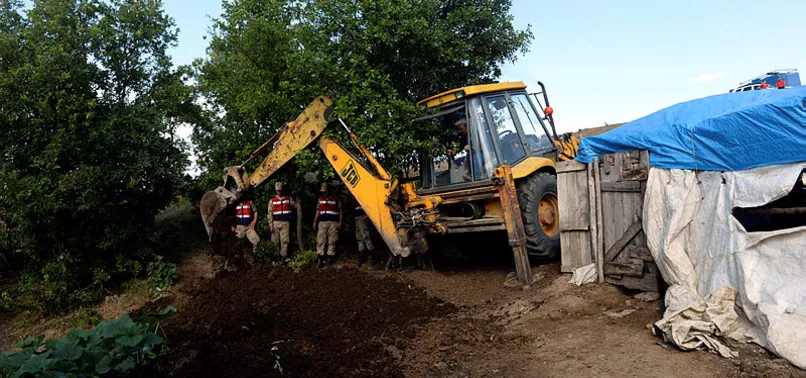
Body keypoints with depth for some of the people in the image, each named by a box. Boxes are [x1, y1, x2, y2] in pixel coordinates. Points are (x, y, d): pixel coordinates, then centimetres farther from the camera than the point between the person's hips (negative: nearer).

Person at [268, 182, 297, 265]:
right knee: (276, 241, 3)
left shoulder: (289, 199, 11)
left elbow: (296, 206, 13)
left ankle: (283, 258, -7)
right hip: (276, 223, 1)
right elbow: (270, 213, 5)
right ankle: (278, 256, 17)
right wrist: (271, 225, -3)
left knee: (284, 241, -8)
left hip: (285, 223, -1)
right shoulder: (272, 201, 9)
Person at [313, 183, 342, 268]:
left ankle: (330, 257, 6)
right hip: (322, 222, 3)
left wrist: (340, 222, -2)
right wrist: (315, 222, 10)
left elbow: (340, 210, 6)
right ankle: (320, 259, -5)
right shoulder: (320, 199, 14)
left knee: (332, 241, -1)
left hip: (333, 222, -2)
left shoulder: (335, 199, 4)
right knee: (320, 241, -5)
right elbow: (318, 211, 17)